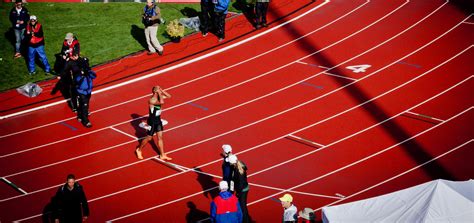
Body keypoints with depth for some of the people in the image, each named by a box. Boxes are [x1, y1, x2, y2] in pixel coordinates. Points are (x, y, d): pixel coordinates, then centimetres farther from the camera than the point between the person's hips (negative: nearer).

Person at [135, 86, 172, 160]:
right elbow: (162, 102, -41)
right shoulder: (151, 100, -27)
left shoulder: (159, 97, -2)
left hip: (158, 120, 8)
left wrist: (162, 91, -9)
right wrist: (160, 93, -29)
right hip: (152, 121, -7)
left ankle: (162, 155, 17)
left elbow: (169, 96, 4)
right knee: (149, 138, 6)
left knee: (160, 138, 10)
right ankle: (139, 150, 29)